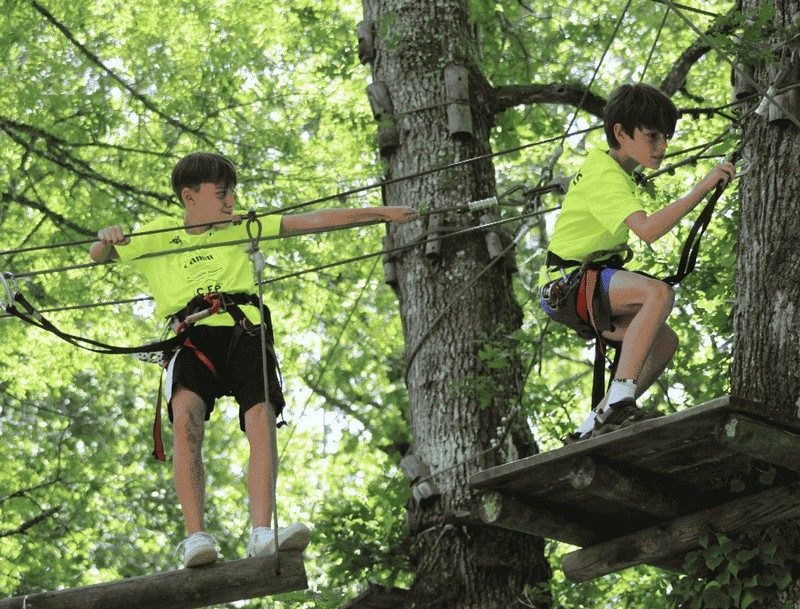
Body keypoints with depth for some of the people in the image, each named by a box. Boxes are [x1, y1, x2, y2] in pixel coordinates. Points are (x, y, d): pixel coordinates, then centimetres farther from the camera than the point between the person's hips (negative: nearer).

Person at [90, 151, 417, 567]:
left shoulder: (242, 229, 24)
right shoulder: (157, 237, 22)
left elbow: (314, 221, 20)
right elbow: (98, 255, 18)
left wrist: (381, 214, 14)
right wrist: (107, 238, -8)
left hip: (244, 335, 2)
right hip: (192, 337, -2)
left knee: (262, 423, -23)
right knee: (186, 417, -30)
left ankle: (262, 534, -31)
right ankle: (195, 536, -34)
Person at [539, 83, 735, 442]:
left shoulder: (606, 164, 15)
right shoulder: (606, 176, -18)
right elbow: (648, 230, -34)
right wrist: (703, 188, -36)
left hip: (585, 286, 10)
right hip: (565, 285, -10)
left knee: (664, 342, 4)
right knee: (659, 293, -32)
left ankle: (594, 426, 5)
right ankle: (619, 401, -39)